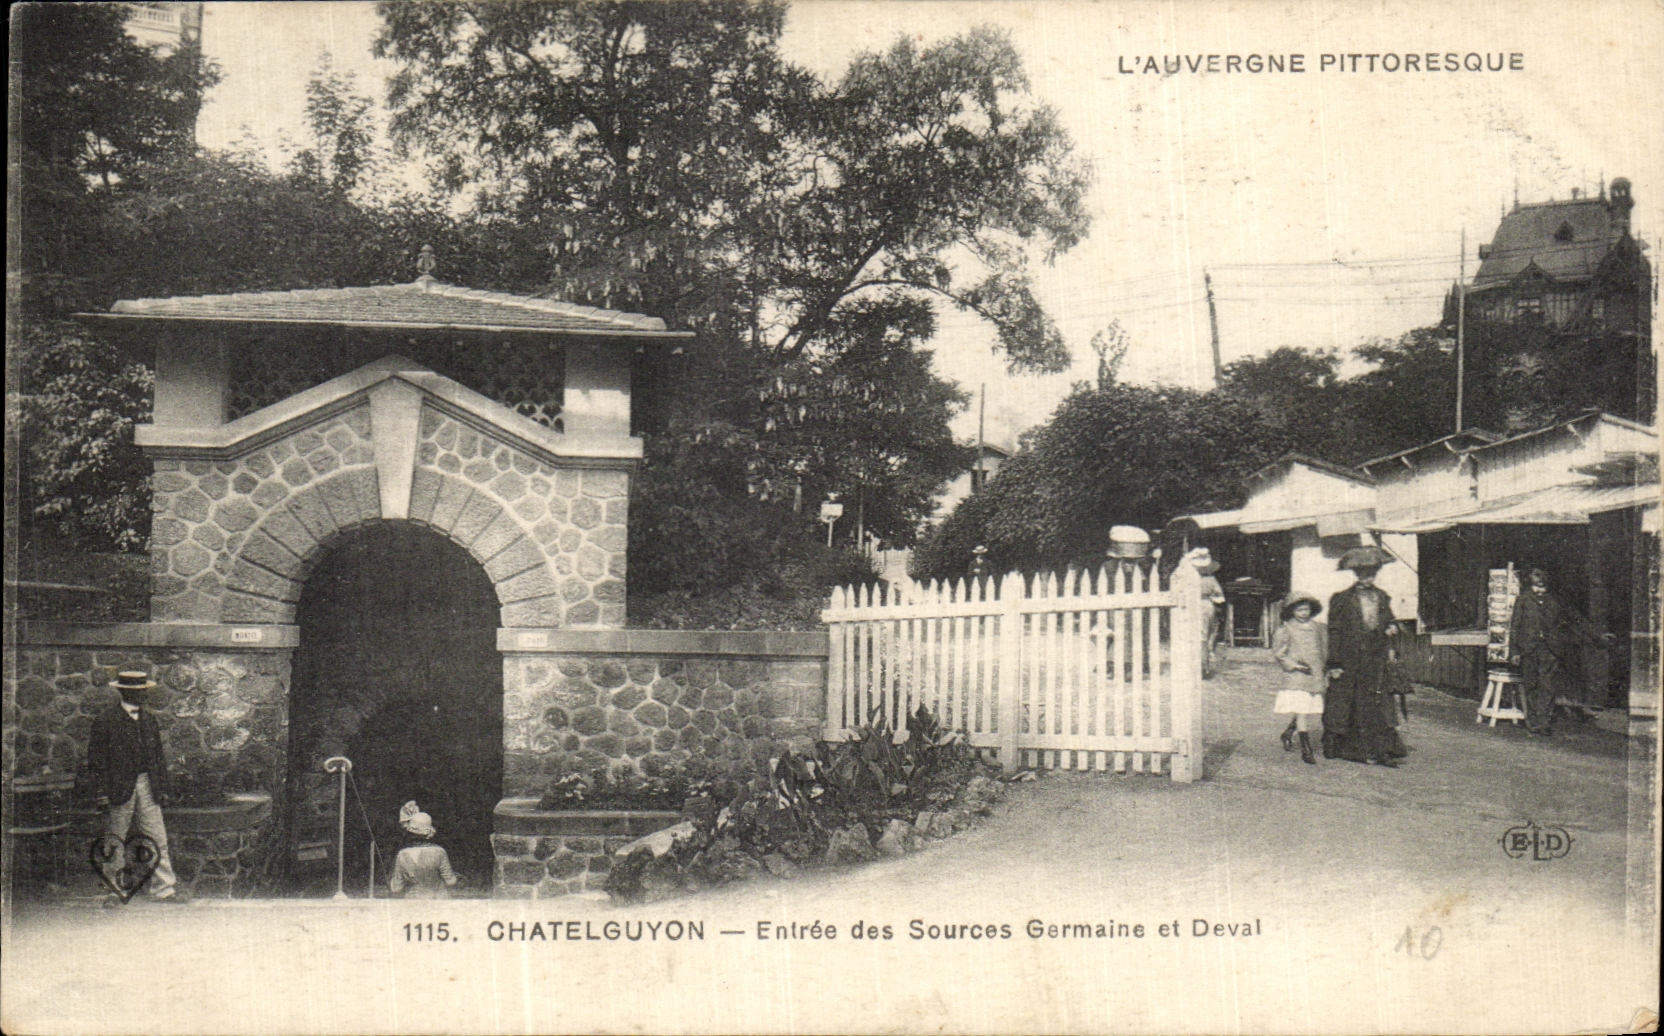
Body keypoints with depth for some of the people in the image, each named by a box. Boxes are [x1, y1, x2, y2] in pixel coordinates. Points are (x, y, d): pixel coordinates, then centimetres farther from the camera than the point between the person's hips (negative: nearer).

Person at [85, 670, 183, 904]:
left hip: (147, 787, 5)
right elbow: (96, 760, -5)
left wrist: (162, 788, 14)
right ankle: (114, 890, 13)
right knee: (115, 843, 3)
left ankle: (163, 889, 2)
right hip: (118, 786, -4)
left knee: (158, 840, 0)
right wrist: (101, 793, -10)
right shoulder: (105, 721, -4)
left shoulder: (149, 720, 13)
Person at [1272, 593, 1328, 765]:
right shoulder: (1285, 630, -1)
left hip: (1315, 676, 4)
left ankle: (1288, 733, 31)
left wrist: (1325, 673, 14)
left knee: (1309, 710, 5)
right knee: (1301, 712, -9)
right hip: (1296, 679, -4)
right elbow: (1278, 653, -1)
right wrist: (1294, 665, -12)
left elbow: (1325, 652, 20)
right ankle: (1306, 749, -5)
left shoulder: (1318, 628, 11)